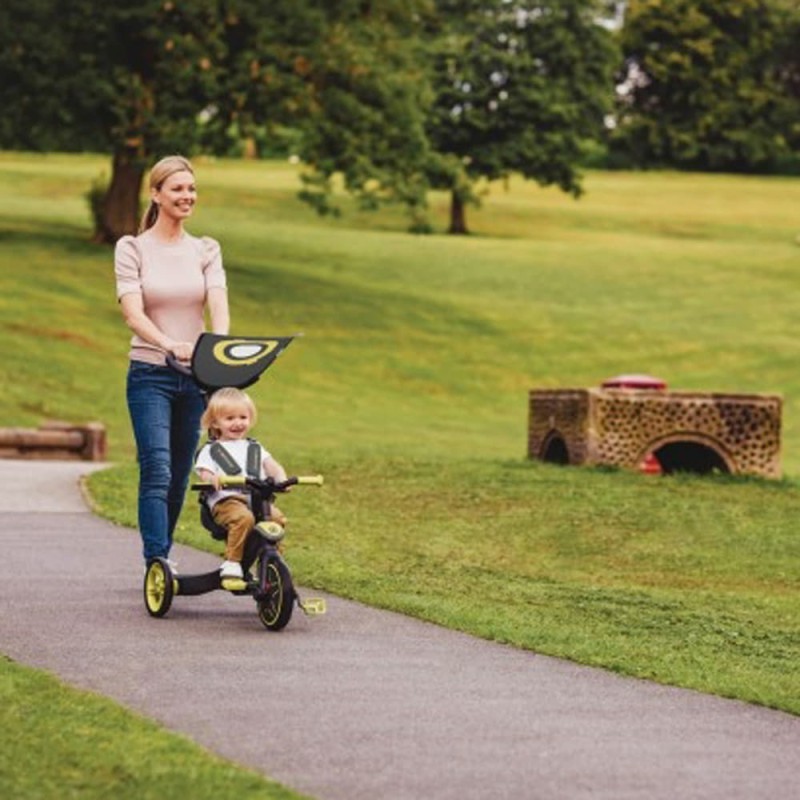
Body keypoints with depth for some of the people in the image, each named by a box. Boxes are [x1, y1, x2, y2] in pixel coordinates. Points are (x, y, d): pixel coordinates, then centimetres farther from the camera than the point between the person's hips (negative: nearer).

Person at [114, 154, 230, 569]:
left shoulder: (206, 250, 8)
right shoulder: (132, 248, -1)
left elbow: (218, 305, -7)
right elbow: (133, 313, -14)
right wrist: (169, 345, -33)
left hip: (197, 376, 4)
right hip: (150, 375, -4)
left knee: (180, 475, 9)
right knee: (157, 471, -16)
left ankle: (160, 556, 23)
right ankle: (157, 564, -20)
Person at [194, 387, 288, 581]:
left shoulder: (254, 448, 27)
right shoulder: (211, 450, 16)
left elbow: (271, 466, 14)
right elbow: (204, 472, 0)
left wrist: (280, 478, -9)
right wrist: (213, 479, -25)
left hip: (257, 499, 4)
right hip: (225, 500, -4)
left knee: (278, 518, -24)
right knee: (244, 517, -36)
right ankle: (232, 563, -28)